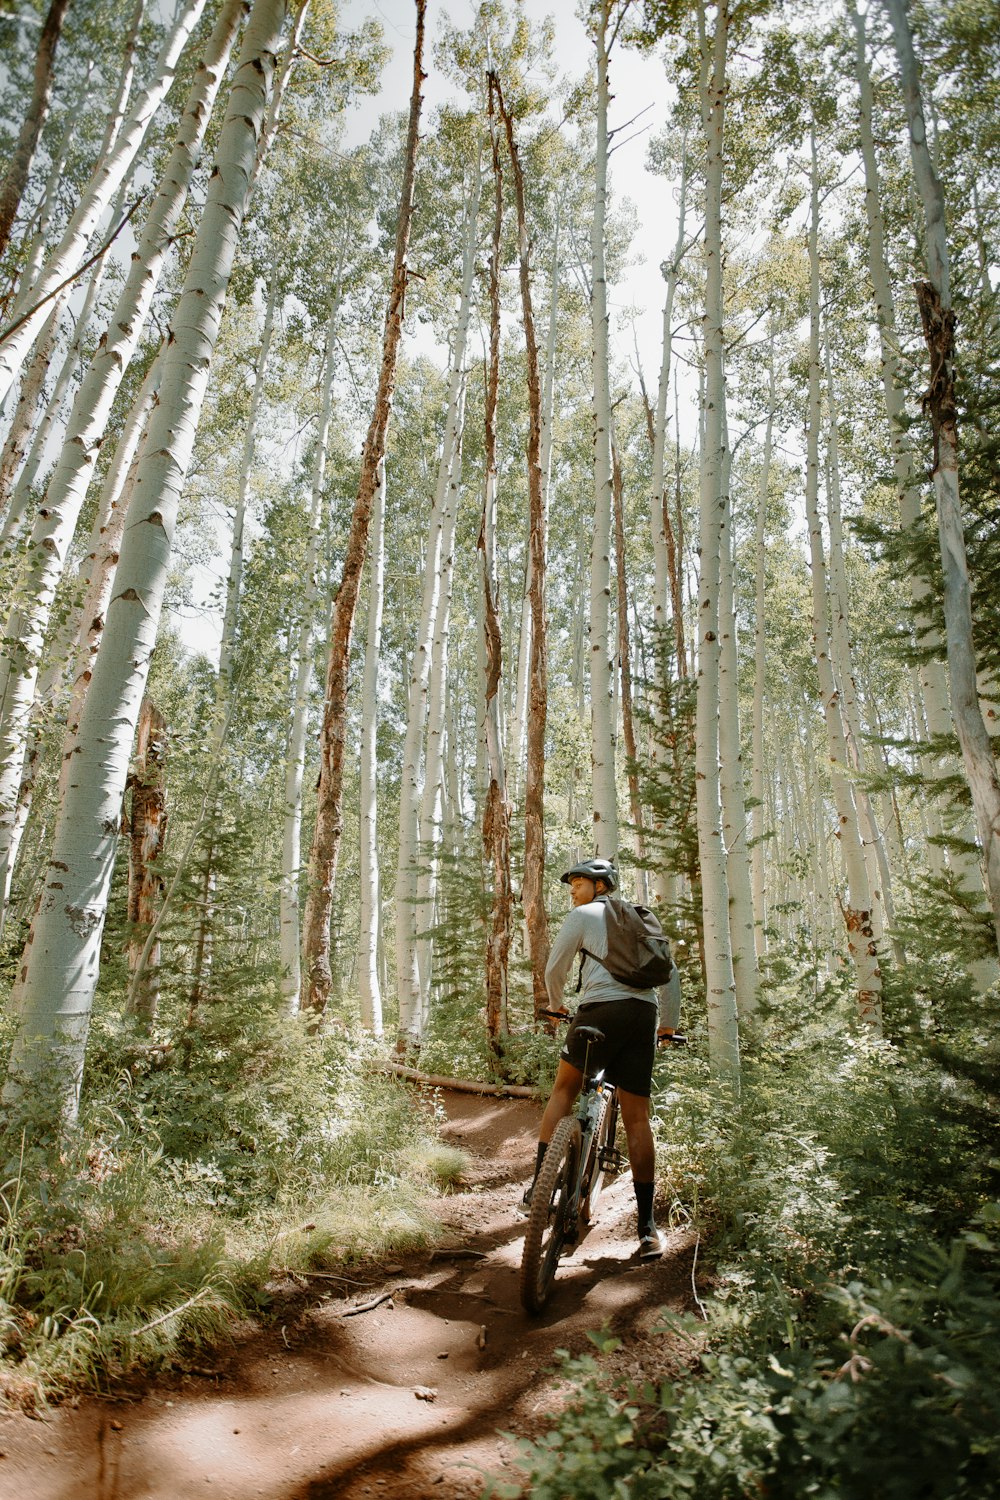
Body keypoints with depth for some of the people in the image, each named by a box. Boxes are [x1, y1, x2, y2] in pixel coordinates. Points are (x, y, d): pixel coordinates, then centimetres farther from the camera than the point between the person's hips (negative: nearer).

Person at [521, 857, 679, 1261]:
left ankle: (539, 1187, 11)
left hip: (601, 1009, -4)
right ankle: (647, 1229, 5)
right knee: (637, 1118, 6)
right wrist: (668, 1023, 32)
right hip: (644, 1015, 4)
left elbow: (554, 968, 7)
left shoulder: (582, 915, 8)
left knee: (563, 1090, 16)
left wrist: (557, 1004, 26)